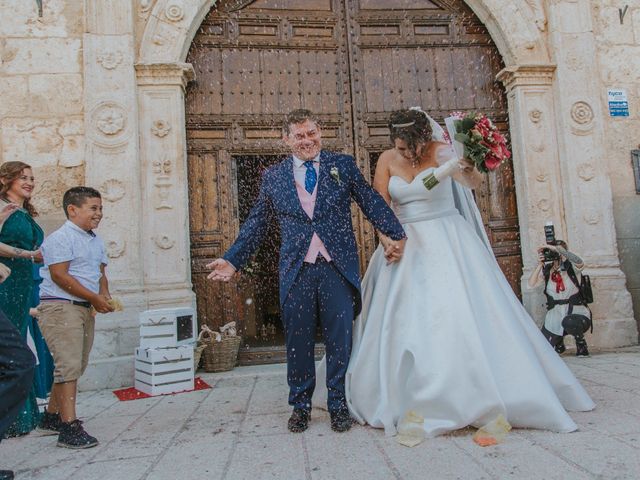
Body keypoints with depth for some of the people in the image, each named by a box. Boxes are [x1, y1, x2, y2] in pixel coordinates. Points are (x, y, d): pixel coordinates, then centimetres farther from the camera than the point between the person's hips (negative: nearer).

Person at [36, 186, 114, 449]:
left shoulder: (96, 241, 16)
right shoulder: (60, 238, -10)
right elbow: (59, 275, -16)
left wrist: (105, 294, 1)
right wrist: (94, 298, -15)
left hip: (85, 309, 9)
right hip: (60, 308, -8)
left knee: (76, 367, 14)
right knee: (69, 366, -11)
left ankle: (51, 415, 30)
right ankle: (69, 427, -6)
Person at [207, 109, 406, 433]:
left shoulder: (343, 165, 8)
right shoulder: (273, 177, 10)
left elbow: (372, 202, 4)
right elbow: (256, 224, 12)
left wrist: (395, 235, -8)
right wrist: (232, 260, 7)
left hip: (338, 268, -1)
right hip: (296, 271, 1)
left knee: (340, 341, 6)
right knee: (298, 342, 9)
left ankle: (338, 405, 24)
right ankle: (300, 405, 27)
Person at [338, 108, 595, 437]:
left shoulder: (439, 151, -9)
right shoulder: (387, 160, 1)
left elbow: (473, 181, -25)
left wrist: (469, 170, -47)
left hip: (447, 243, -3)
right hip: (405, 245, 4)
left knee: (461, 313, -8)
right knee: (402, 321, 2)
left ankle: (482, 396, 4)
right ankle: (407, 399, 14)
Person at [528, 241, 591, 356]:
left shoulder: (572, 267, -5)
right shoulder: (546, 269, 1)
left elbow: (579, 262, -30)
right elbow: (531, 284, -11)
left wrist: (556, 248, -31)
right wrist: (539, 264, -20)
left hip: (576, 311, -3)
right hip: (555, 313, 3)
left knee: (569, 324, -40)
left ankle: (581, 344, -5)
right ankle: (560, 344, 35)